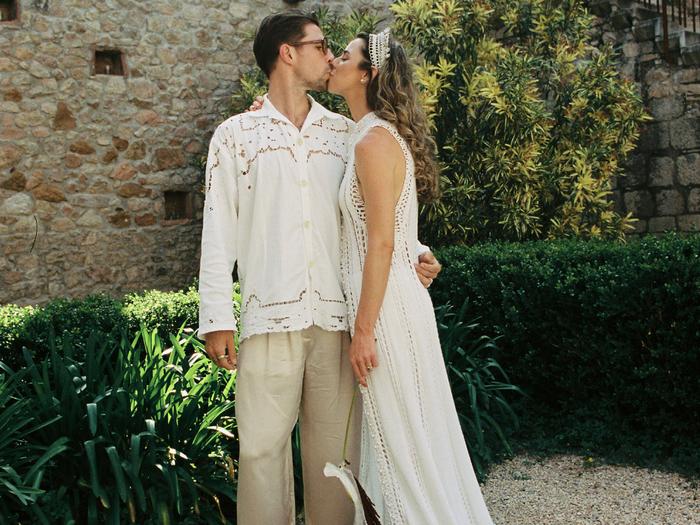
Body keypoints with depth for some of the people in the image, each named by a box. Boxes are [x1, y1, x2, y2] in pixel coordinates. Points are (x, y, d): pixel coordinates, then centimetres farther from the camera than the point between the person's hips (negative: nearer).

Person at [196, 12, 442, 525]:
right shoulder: (236, 135, 6)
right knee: (262, 446, -1)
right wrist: (216, 318, -3)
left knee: (336, 444, 7)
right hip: (270, 319, -2)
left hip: (338, 316, 2)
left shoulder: (346, 132, 14)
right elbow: (219, 232, 3)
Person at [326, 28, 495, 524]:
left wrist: (364, 329, -19)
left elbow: (381, 243, -20)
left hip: (387, 305, -9)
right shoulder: (385, 135, 13)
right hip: (397, 298, 9)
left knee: (404, 439, 2)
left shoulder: (374, 140, -15)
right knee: (414, 433, 17)